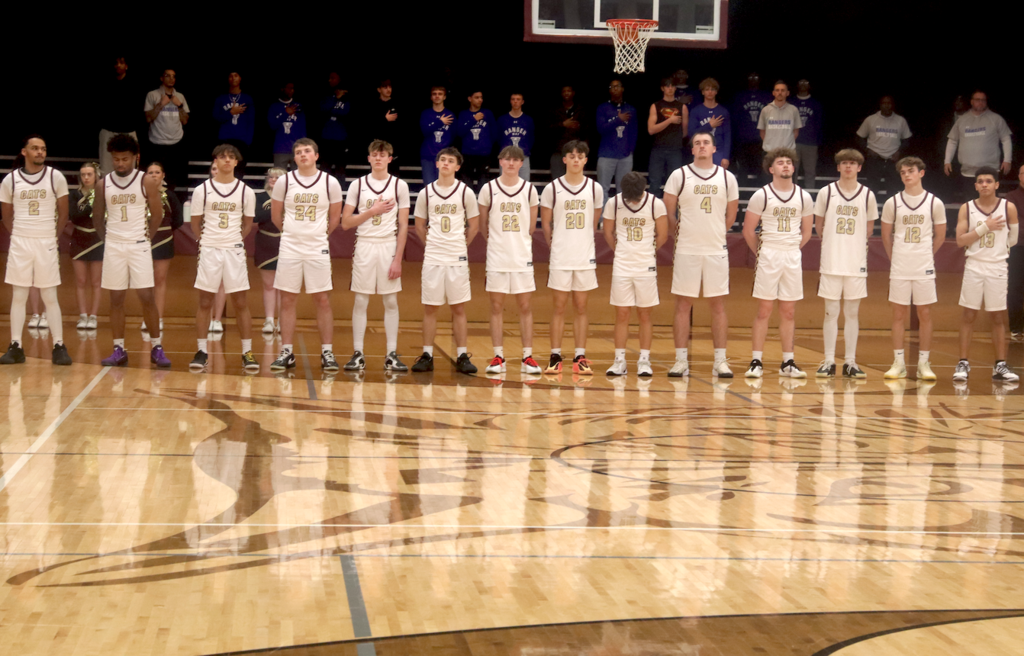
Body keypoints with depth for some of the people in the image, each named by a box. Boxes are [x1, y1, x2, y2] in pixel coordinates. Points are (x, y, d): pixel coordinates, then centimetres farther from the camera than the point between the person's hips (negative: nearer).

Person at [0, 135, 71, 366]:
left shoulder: (56, 177, -2)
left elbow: (63, 212, 6)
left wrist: (54, 236, 6)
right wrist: (18, 235, 7)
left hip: (47, 243, -1)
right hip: (19, 243, 1)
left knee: (50, 297, 0)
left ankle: (59, 346, 3)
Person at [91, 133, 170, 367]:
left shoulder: (147, 182, -3)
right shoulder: (103, 183, 4)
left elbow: (157, 215, 2)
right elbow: (97, 218, 12)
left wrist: (145, 236, 2)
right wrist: (107, 239, 5)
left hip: (139, 246, -2)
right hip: (113, 247, 2)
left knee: (147, 297, -5)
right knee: (116, 299, 4)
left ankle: (156, 348, 3)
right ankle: (119, 350, 9)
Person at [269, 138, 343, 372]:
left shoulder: (330, 182, -3)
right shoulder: (284, 181, -1)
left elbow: (335, 217, 9)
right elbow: (276, 215, 11)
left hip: (318, 249, -1)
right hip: (289, 248, 1)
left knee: (322, 301, 0)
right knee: (287, 300, 3)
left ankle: (327, 353, 6)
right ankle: (287, 353, 9)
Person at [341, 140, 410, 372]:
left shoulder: (399, 186, 2)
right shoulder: (358, 185, 4)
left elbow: (403, 226, 0)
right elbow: (345, 223, 1)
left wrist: (398, 259, -7)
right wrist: (372, 211, -9)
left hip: (389, 246, 0)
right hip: (364, 246, 0)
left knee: (391, 302, 2)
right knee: (360, 301, 1)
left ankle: (392, 355, 6)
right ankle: (358, 354, 5)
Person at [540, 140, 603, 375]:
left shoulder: (595, 189, 3)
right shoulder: (552, 188, -1)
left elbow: (594, 223, 12)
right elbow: (546, 223, 6)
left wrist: (583, 245, 10)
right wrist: (554, 246, 5)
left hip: (586, 258, 1)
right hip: (560, 258, -1)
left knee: (581, 308, 5)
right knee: (558, 308, 2)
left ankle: (580, 357, 8)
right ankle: (555, 357, 7)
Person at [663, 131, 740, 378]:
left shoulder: (727, 178, 5)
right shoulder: (679, 176, -1)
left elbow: (731, 215, 14)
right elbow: (667, 212, 4)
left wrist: (714, 233, 10)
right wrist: (681, 233, 4)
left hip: (716, 250, 1)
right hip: (686, 250, -1)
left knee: (718, 304, 3)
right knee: (683, 304, 1)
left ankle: (720, 361, 6)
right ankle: (681, 360, 5)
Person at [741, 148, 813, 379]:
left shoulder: (803, 197, 7)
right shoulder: (761, 195, -4)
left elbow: (806, 232, 16)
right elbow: (748, 230, 1)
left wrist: (792, 249, 11)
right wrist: (761, 252, 5)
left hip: (793, 258, 3)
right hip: (768, 256, -3)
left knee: (789, 312, 6)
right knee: (764, 310, -4)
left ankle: (787, 363, 10)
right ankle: (756, 362, -1)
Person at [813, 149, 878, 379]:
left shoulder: (867, 195, 2)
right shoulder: (826, 192, 0)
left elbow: (869, 227, 14)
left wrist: (853, 244, 9)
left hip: (856, 263, 1)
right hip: (831, 262, -1)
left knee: (853, 312, 5)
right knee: (831, 312, 1)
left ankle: (850, 362, 10)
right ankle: (829, 361, 6)